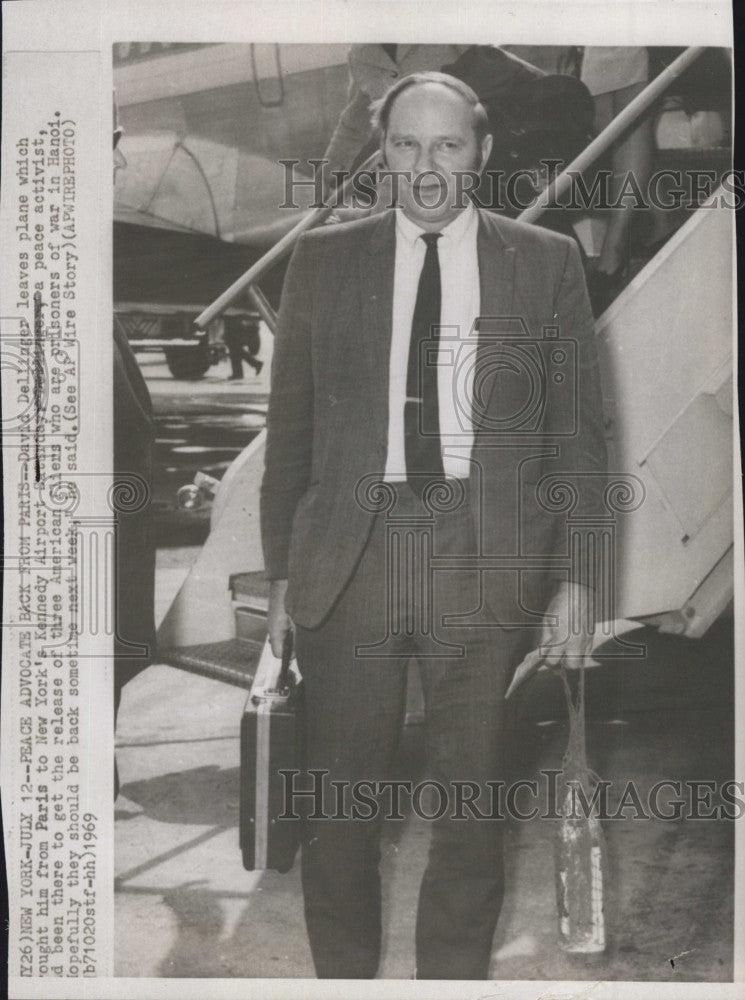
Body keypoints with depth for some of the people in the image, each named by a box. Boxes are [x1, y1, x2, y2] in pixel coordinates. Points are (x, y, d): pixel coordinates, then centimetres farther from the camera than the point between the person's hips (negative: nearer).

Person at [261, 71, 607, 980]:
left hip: (488, 554, 0)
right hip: (351, 551, 1)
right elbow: (289, 429, 9)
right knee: (337, 792, 6)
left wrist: (576, 580, 0)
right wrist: (282, 574, 5)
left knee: (471, 793, 10)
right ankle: (343, 973, 27)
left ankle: (454, 974, 29)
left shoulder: (545, 263, 5)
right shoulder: (323, 262, 8)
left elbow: (578, 433, 6)